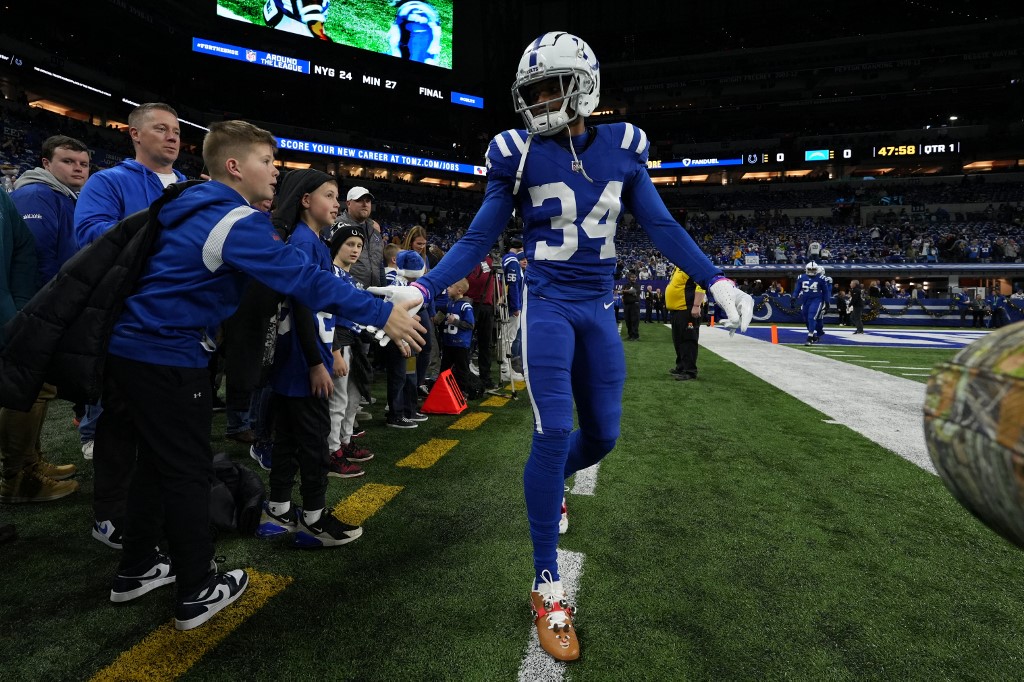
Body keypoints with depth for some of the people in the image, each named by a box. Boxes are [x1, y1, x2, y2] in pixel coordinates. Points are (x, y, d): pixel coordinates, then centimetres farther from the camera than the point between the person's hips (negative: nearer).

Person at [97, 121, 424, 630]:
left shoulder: (198, 207, 13)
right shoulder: (237, 221, -18)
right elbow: (304, 280, -24)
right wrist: (381, 314, -22)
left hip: (134, 348, 10)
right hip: (167, 358, -10)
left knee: (157, 462, 20)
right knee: (188, 470, 2)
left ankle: (136, 569, 35)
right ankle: (197, 592, 16)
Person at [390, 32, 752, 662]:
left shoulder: (622, 148, 4)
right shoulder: (521, 155, -3)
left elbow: (662, 228, 8)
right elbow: (478, 241, 0)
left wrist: (717, 281, 2)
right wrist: (421, 289, -11)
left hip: (598, 309, 4)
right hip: (548, 306, -3)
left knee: (602, 434, 8)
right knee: (554, 431, -12)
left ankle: (553, 480, 45)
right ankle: (547, 587, 3)